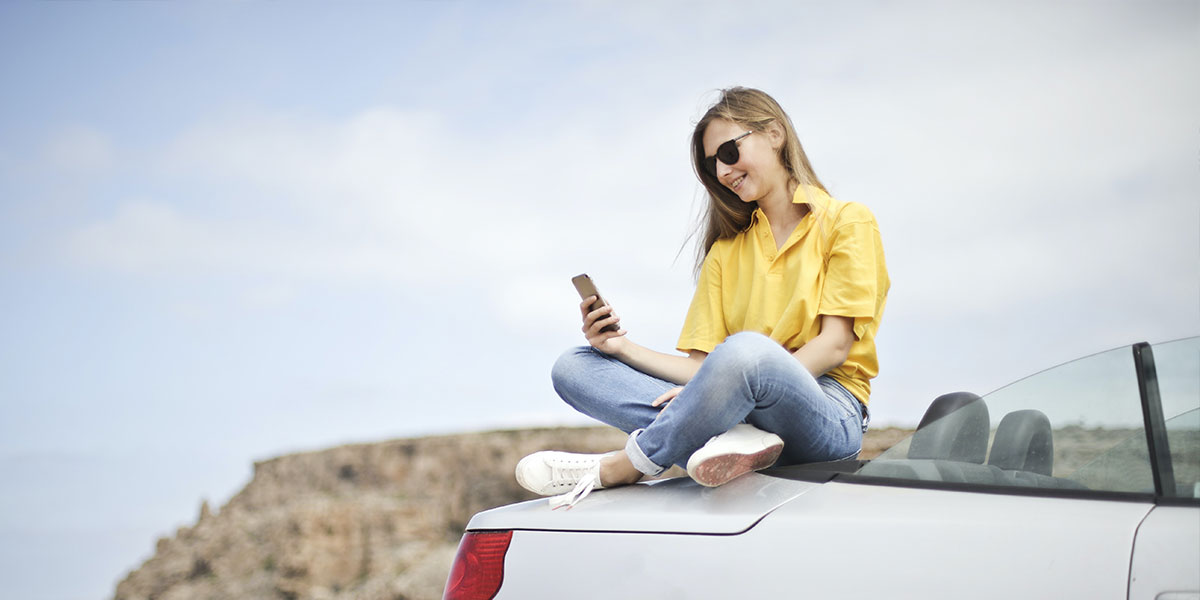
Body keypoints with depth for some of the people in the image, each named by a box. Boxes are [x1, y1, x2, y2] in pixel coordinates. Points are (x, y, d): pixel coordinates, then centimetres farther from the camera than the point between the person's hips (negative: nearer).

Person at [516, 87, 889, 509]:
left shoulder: (847, 222, 7)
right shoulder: (725, 251, 23)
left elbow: (834, 345, -7)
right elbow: (702, 366, 12)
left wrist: (725, 387, -18)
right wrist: (624, 348, -6)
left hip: (828, 413, -5)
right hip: (740, 408, 6)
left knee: (745, 349, -40)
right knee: (573, 367, -8)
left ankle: (615, 470, -22)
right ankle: (725, 437, -32)